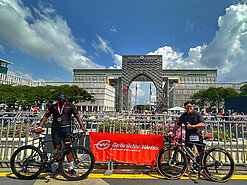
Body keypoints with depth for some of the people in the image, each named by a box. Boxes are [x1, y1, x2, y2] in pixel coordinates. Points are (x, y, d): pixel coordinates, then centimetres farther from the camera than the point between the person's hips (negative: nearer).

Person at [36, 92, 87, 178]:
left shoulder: (70, 106, 6)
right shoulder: (53, 107, 13)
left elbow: (77, 116, -1)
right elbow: (45, 116, 12)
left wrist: (82, 126, -14)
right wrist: (39, 127, -2)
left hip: (66, 128, -2)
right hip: (55, 129, 3)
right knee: (57, 149, 8)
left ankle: (71, 169, 4)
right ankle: (59, 168, 24)